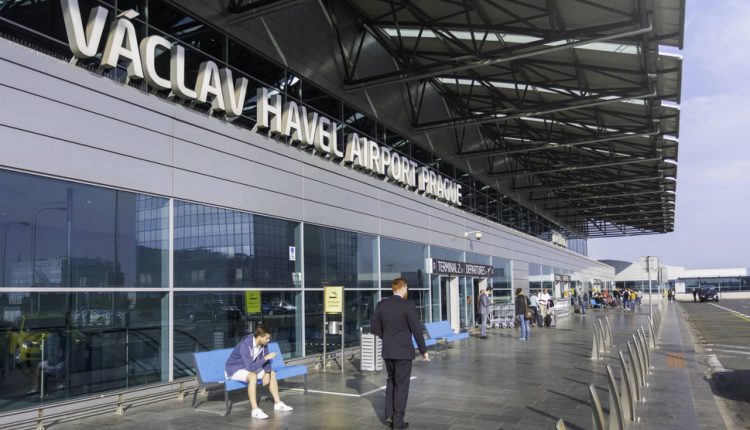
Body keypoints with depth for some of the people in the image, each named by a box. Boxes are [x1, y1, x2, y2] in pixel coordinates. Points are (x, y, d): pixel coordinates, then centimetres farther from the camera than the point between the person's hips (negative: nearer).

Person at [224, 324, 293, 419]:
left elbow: (266, 361, -2)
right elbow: (250, 367, -37)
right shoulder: (245, 345, -33)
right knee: (253, 376, -36)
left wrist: (267, 373, -19)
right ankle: (255, 410, -36)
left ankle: (278, 404, 7)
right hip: (235, 369, -8)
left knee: (272, 373, 1)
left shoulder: (263, 344, -10)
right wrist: (266, 358, -34)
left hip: (249, 367, 8)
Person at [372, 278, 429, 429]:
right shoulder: (408, 305, -15)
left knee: (391, 380, 23)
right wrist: (423, 350, -3)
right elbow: (416, 330, -13)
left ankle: (389, 414, 20)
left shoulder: (381, 304, 0)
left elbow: (375, 327, 5)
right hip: (403, 351, -5)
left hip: (387, 351, 5)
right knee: (401, 385, 5)